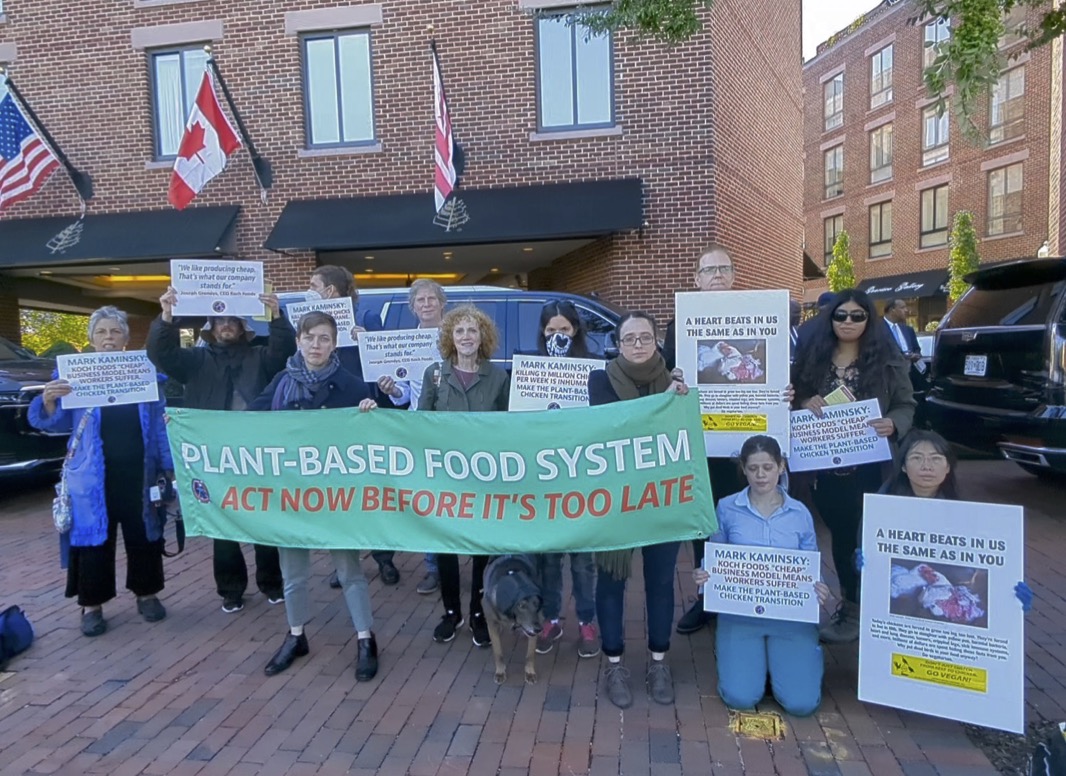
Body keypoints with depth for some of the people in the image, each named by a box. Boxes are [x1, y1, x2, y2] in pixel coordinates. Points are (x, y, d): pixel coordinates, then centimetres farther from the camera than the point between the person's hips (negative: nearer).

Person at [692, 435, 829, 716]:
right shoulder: (727, 508, -1)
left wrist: (819, 590, -15)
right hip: (740, 612, -1)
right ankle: (742, 656, 22)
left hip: (791, 614, 1)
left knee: (801, 703, -10)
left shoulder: (800, 514, 3)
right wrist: (704, 575, -16)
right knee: (740, 698, -12)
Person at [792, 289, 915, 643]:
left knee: (860, 535, 2)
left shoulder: (887, 359, 1)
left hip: (869, 465, -2)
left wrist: (893, 424, -19)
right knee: (840, 534, 10)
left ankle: (854, 608, 19)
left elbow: (906, 405, 2)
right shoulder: (813, 356, 7)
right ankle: (850, 600, 29)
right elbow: (794, 400, 10)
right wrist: (806, 404, -13)